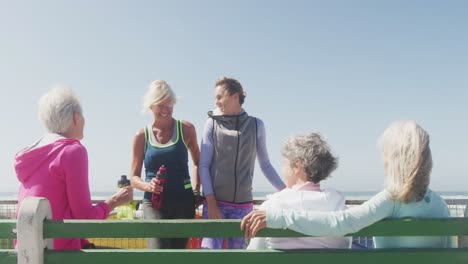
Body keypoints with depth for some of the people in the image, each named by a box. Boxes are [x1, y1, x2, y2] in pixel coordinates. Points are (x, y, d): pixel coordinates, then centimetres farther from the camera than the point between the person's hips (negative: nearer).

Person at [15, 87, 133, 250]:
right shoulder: (73, 151, -12)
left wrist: (87, 245, 13)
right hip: (59, 248, -8)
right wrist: (114, 202, 4)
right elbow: (84, 217, -14)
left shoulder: (36, 152, 12)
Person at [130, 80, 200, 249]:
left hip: (183, 203, 1)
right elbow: (134, 177, 7)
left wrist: (196, 190, 5)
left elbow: (198, 163, 16)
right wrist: (148, 185, -14)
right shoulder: (142, 136, 2)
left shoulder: (186, 129, 3)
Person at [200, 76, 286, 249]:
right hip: (215, 202, -1)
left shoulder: (256, 125, 5)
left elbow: (265, 165, 11)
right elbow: (204, 165, 0)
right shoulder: (212, 124, 2)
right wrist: (211, 202, -10)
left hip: (243, 204, 1)